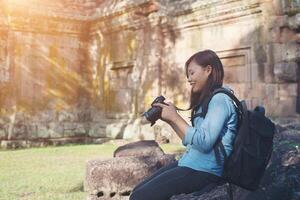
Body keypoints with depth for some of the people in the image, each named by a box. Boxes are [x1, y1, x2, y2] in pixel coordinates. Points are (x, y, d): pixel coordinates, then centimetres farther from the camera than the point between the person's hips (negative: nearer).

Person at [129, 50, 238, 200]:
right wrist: (170, 120, 10)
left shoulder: (219, 99, -12)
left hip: (204, 170, -9)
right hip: (191, 164, 10)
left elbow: (203, 143, -22)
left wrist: (175, 117, -13)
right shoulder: (209, 100, 18)